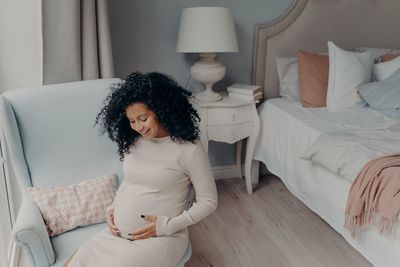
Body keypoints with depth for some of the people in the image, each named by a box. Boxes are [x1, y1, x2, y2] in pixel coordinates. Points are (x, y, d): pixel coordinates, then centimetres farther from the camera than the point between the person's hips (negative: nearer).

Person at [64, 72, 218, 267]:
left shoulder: (189, 149, -15)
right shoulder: (133, 142, 4)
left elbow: (208, 201, -9)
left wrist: (167, 225, -16)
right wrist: (112, 209, 3)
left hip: (159, 239, -5)